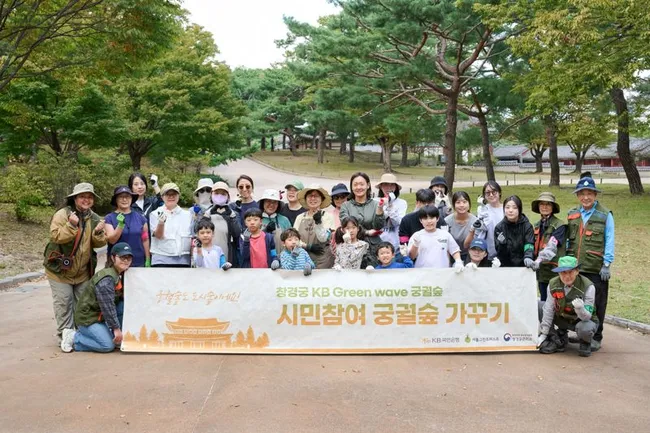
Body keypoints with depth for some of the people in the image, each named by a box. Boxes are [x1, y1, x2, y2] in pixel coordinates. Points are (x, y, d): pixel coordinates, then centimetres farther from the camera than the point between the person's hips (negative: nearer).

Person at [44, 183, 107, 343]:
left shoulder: (94, 218, 4)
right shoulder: (62, 214, -12)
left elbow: (99, 244, 2)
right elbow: (55, 237, -22)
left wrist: (99, 233, -18)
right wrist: (71, 225, -33)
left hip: (83, 271, 5)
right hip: (61, 270, -5)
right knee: (64, 303, -1)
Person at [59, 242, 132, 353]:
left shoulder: (121, 275, 4)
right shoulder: (106, 279, -24)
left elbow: (121, 298, 11)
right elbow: (107, 307, -24)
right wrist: (116, 328, -19)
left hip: (101, 315, 8)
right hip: (87, 318, -8)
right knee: (108, 345, -19)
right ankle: (73, 337, -2)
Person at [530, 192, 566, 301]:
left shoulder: (560, 225, -8)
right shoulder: (536, 226, 13)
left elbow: (552, 246, -21)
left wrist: (539, 260, -32)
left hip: (555, 271, -6)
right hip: (541, 271, 6)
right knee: (543, 302, 13)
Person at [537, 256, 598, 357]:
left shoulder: (588, 287, -26)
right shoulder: (553, 284, -16)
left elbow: (587, 317, -27)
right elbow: (549, 310, -9)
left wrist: (580, 308, -51)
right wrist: (543, 334, -10)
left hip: (583, 321, -4)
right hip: (562, 318, 4)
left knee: (584, 329, -40)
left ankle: (585, 343, 2)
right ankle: (557, 340, 0)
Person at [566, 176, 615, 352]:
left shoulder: (605, 215, -2)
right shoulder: (572, 215, 11)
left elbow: (609, 242, -3)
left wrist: (606, 265, -8)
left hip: (596, 269, -4)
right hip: (575, 268, 4)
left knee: (596, 304, 3)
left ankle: (596, 337, 16)